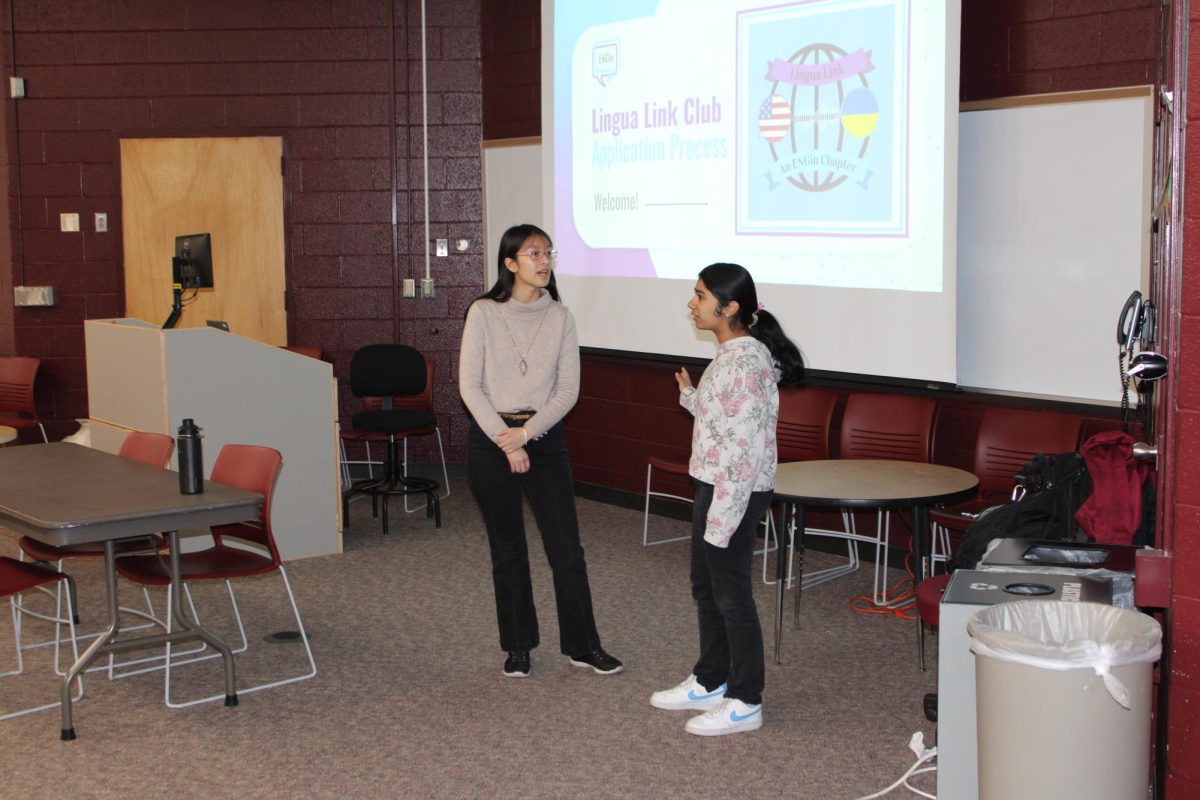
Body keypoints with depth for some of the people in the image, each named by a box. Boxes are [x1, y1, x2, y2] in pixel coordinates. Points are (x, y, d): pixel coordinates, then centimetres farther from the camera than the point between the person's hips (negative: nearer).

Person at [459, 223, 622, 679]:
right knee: (507, 549, 8)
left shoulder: (560, 317, 2)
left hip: (543, 436, 2)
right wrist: (505, 441, -14)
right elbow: (469, 385, -7)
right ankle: (518, 647, 21)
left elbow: (568, 389, -1)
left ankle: (582, 645, 15)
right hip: (491, 437, -2)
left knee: (566, 547, 2)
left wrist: (527, 432, -13)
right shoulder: (484, 313, -5)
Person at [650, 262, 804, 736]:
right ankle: (710, 683, 35)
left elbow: (745, 447, -24)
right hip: (713, 486, 10)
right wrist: (690, 396, 15)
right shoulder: (730, 354, 8)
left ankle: (744, 703, 16)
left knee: (730, 594, 2)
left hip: (734, 494, -10)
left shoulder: (745, 362, -22)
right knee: (706, 586, 20)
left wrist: (722, 516, -23)